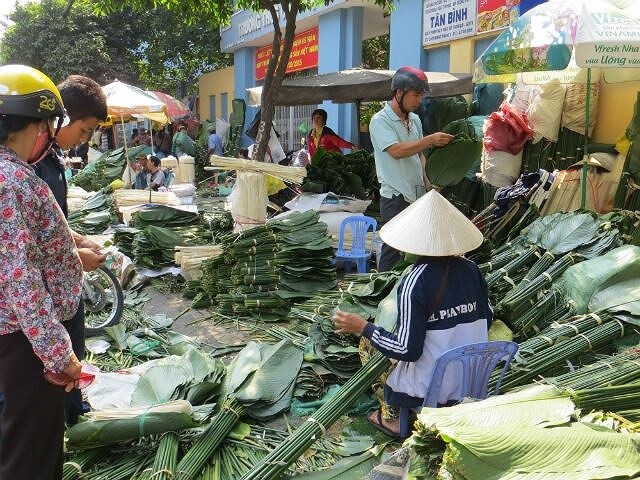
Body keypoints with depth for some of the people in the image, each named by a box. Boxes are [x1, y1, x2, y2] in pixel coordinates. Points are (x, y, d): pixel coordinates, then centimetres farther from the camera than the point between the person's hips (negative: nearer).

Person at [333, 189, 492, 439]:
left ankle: (392, 417, 20)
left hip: (431, 387, -6)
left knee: (367, 343, 18)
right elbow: (486, 321, 5)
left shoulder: (415, 282, -23)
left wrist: (363, 327, -13)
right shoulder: (471, 269, -7)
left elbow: (408, 350, -22)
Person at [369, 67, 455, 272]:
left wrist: (427, 181, 9)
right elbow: (397, 151, -23)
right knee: (393, 249, -5)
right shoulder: (380, 121, -9)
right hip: (396, 198, -7)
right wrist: (431, 140, -26)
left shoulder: (415, 119, 14)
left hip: (417, 195, 7)